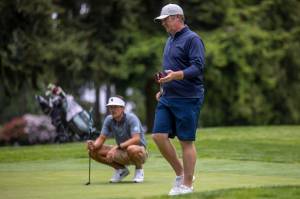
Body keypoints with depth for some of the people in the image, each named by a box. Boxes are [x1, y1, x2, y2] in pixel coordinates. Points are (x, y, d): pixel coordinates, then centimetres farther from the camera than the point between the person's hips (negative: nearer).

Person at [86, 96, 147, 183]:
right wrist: (94, 145, -28)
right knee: (93, 151, -10)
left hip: (139, 151, -6)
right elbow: (101, 138, -4)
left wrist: (117, 147, -41)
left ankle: (139, 169, -7)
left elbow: (136, 139, -32)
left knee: (131, 149, -42)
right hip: (122, 154, 6)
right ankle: (121, 169, 8)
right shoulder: (109, 120, -3)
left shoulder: (131, 118, -20)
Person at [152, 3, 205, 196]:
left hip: (187, 99, -8)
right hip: (167, 98, 8)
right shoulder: (170, 40, 18)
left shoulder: (192, 39, -9)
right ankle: (180, 173, 14)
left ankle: (187, 184, 7)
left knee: (186, 142, -2)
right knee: (159, 135, -1)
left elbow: (198, 66, -19)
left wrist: (177, 75, -32)